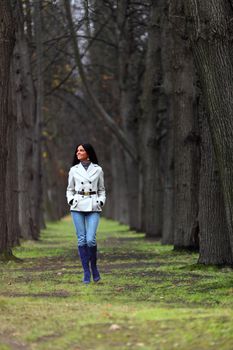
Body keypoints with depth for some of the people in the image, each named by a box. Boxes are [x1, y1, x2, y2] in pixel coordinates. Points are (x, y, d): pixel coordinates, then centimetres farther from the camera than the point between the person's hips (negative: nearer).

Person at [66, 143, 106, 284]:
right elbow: (70, 190, 13)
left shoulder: (98, 169, 5)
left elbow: (101, 190, 12)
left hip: (93, 208, -1)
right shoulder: (74, 170, 7)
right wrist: (70, 201, -4)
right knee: (82, 239, -2)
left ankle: (94, 266, 10)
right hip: (77, 207, 1)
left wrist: (101, 202, -4)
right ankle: (86, 272, 5)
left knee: (91, 239, -14)